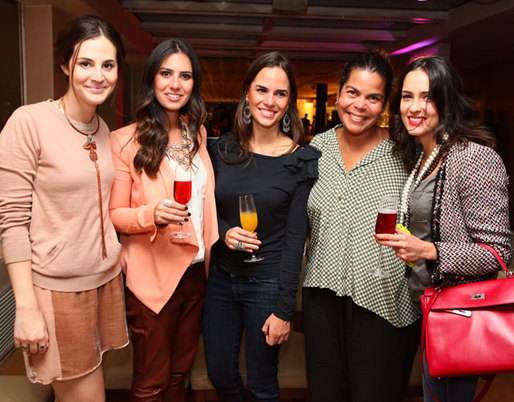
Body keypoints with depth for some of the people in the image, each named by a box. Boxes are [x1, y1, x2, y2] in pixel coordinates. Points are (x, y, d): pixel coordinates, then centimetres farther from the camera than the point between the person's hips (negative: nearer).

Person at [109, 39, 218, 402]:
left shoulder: (198, 134, 8)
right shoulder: (126, 140, -11)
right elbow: (114, 214, -9)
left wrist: (222, 237, 8)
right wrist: (151, 215, -28)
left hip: (196, 272, 6)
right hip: (153, 277, -5)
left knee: (181, 371, 21)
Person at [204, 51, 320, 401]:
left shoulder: (301, 160, -9)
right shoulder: (224, 149, 1)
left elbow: (295, 237, -11)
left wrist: (284, 309, -12)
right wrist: (224, 232, -13)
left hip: (266, 284, -3)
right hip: (221, 277, 4)